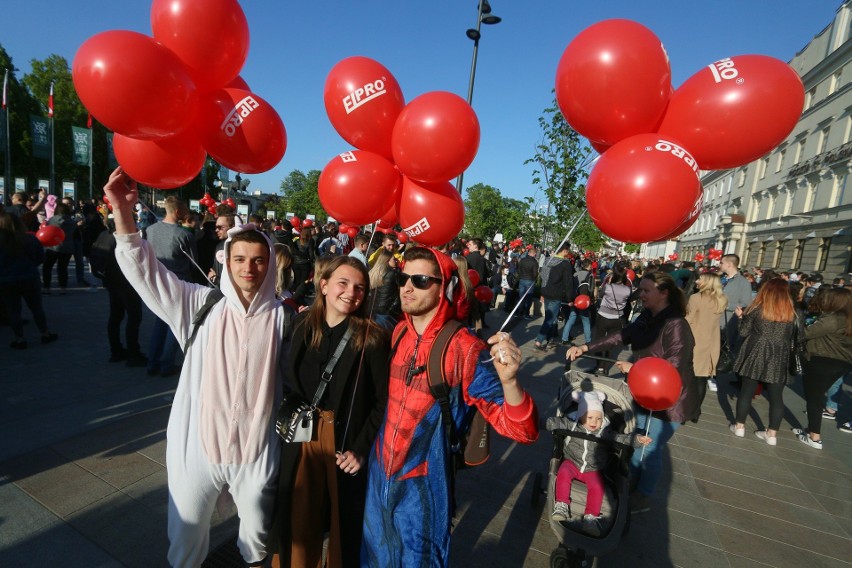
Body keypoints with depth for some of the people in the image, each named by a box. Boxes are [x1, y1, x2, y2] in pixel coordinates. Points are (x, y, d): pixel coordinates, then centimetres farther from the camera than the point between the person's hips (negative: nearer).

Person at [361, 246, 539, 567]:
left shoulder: (464, 349, -22)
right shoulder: (397, 333, -5)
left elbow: (521, 430, -26)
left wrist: (508, 380, -43)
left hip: (423, 486, -5)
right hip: (379, 474, 5)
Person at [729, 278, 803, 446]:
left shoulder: (757, 309, -5)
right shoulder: (792, 313, 1)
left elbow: (743, 333, -2)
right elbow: (801, 336, 4)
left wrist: (740, 317, 12)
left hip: (755, 356, -2)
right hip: (779, 360, 2)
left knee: (746, 391, 8)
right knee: (776, 396, 9)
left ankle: (739, 426, 16)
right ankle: (772, 434, 15)